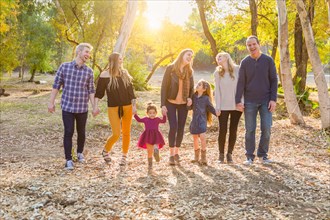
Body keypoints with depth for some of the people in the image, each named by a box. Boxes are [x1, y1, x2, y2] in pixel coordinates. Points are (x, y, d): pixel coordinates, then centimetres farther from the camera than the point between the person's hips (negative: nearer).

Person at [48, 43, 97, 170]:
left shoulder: (89, 71, 2)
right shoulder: (64, 67, -3)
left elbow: (91, 90, 6)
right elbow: (56, 85, 2)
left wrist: (94, 106, 2)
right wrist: (51, 102, 1)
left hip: (82, 108, 2)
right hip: (67, 107, -2)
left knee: (81, 132, 13)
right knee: (68, 132, -3)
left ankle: (80, 153, 35)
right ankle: (68, 159, 7)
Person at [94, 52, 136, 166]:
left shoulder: (125, 73, 6)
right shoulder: (105, 75, -4)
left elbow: (131, 90, 9)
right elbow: (99, 92, -3)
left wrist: (134, 104, 4)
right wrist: (96, 105, -14)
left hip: (127, 107, 4)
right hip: (113, 108, -3)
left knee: (126, 132, 7)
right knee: (116, 134, -6)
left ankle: (124, 156, 23)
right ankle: (105, 150, 23)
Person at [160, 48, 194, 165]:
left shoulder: (190, 71, 5)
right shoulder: (170, 68, -7)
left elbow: (191, 88, 15)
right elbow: (164, 86, -8)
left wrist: (190, 98, -6)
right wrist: (163, 104, -13)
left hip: (183, 104, 4)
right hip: (171, 103, -4)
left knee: (181, 128, 4)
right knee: (173, 127, -12)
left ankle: (176, 152, 19)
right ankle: (171, 154, 0)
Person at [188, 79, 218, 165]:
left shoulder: (206, 98, -6)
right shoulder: (194, 96, 4)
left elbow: (211, 108, 0)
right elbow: (190, 106, 12)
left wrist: (217, 113, -12)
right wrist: (189, 104, -8)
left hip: (202, 121, -5)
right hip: (194, 121, 5)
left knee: (202, 137, -15)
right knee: (195, 138, 13)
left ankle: (203, 157, -3)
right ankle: (196, 156, 29)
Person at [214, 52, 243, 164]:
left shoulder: (237, 70, 3)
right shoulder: (217, 73, 7)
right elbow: (217, 90, 3)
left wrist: (242, 102, -5)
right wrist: (217, 106, -4)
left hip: (236, 105, 0)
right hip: (223, 106, 0)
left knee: (233, 130, 4)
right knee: (222, 131, -2)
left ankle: (229, 154, 12)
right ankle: (221, 154, 9)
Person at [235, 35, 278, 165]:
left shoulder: (268, 60, 1)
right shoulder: (245, 62, 3)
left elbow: (274, 80, 2)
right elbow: (240, 82, 1)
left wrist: (273, 99, -7)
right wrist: (238, 101, -7)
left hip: (266, 101, 0)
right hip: (249, 102, 0)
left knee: (266, 129, -3)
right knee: (250, 130, 3)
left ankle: (263, 154, 14)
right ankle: (249, 156, 12)